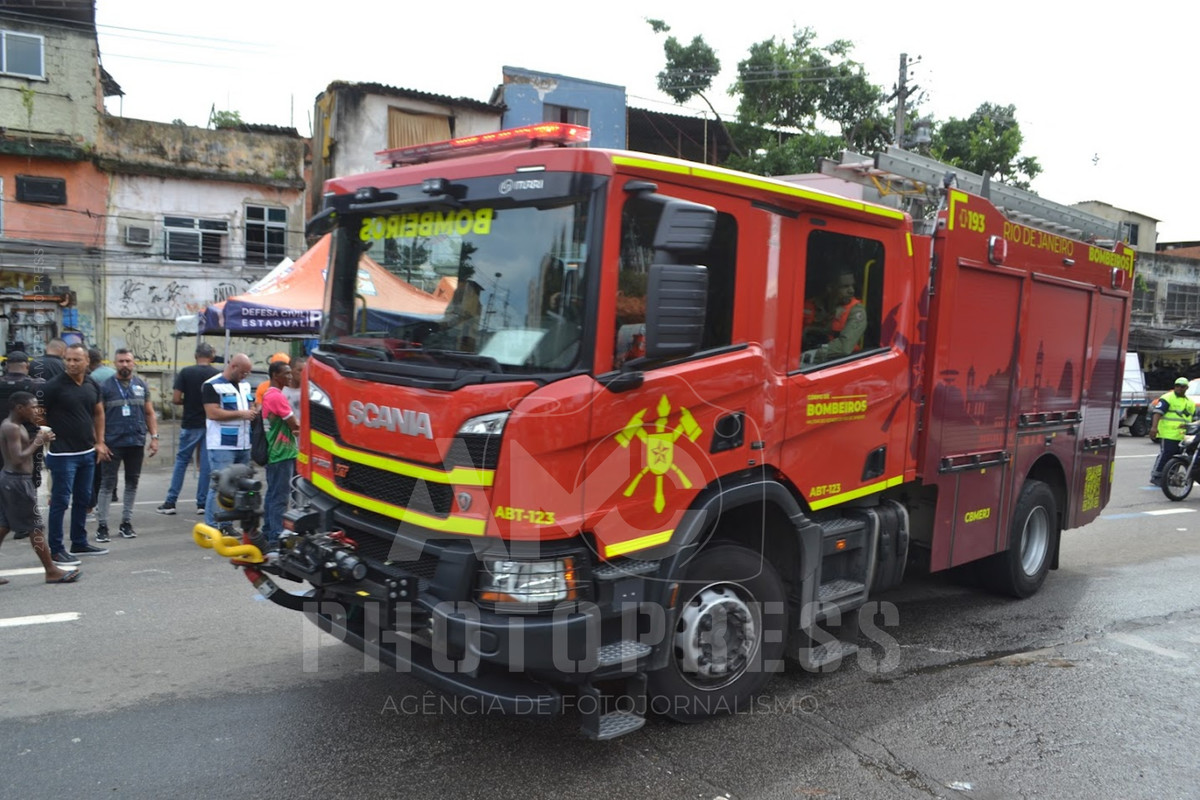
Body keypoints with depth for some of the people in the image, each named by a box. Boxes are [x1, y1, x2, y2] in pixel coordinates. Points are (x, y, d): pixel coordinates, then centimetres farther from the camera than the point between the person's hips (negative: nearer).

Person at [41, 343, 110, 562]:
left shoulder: (92, 385, 6)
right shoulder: (54, 386, -11)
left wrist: (100, 442, 13)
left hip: (88, 452, 6)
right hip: (63, 454, -6)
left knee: (83, 499, 15)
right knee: (60, 501, -1)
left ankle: (79, 543, 28)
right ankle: (56, 550, 8)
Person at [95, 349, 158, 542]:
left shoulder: (141, 385, 9)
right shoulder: (105, 386, -1)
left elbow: (149, 413, 12)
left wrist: (154, 437, 4)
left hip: (137, 442, 3)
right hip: (113, 443, -3)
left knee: (132, 482, 9)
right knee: (108, 483, 0)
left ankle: (126, 523, 19)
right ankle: (102, 525, 5)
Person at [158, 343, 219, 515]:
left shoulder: (186, 372, -6)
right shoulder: (218, 375, -3)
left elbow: (175, 399, -9)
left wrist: (188, 401, 11)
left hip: (190, 425, -1)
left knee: (181, 461, 10)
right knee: (206, 463, 6)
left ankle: (170, 502, 10)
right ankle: (202, 503, 9)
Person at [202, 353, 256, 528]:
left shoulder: (245, 385, 17)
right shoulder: (212, 386, -7)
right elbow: (213, 413, -17)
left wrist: (254, 411, 6)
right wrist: (241, 414, -15)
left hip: (244, 445, 8)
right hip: (222, 446, -8)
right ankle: (211, 527, -2)